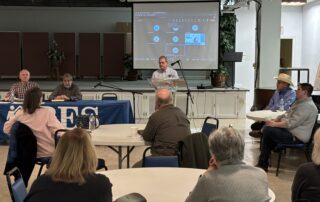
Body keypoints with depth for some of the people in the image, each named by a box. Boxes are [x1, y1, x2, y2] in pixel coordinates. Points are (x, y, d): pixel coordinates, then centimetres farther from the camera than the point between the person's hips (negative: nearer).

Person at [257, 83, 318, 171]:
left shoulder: (307, 106, -18)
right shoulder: (299, 102, 16)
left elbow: (291, 123, -25)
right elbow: (286, 115, 19)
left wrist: (275, 124, -18)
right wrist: (274, 120, 2)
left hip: (297, 137, -11)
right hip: (291, 131, 11)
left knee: (268, 130, -17)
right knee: (267, 127, 3)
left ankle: (263, 164, -5)